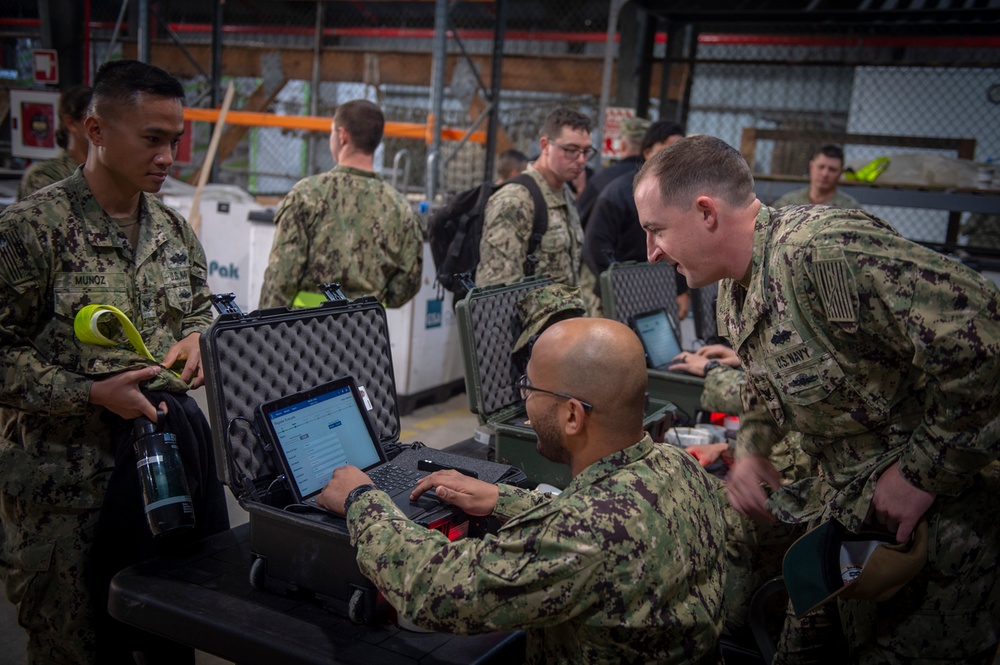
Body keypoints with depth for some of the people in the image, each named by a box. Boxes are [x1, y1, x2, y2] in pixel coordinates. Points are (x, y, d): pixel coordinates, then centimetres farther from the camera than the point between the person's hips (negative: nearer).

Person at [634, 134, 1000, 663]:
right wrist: (750, 449, 1)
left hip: (943, 517, -8)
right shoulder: (733, 292, 3)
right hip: (845, 511, 9)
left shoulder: (823, 250, -29)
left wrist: (924, 472, -24)